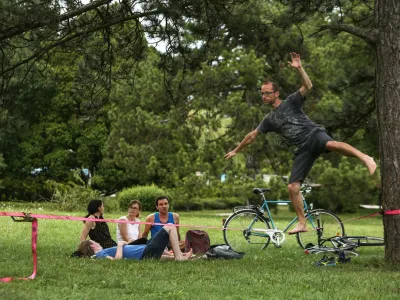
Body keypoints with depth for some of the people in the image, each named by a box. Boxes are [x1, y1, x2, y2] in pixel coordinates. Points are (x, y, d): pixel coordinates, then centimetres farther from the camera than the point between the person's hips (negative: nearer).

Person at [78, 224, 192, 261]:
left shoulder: (101, 253, 9)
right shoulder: (101, 254, -17)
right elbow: (117, 258, -32)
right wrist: (120, 245, -17)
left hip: (144, 253, 10)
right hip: (146, 253, -10)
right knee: (170, 227, -2)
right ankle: (179, 257, 1)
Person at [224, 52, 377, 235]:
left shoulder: (290, 102, 5)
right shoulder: (270, 119, 20)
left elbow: (308, 86, -10)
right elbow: (252, 136, 30)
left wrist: (299, 68, -23)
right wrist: (236, 150, 37)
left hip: (314, 135, -5)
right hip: (303, 149, 6)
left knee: (331, 144, -43)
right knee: (292, 186, -4)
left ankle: (365, 158, -53)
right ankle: (302, 224, 5)